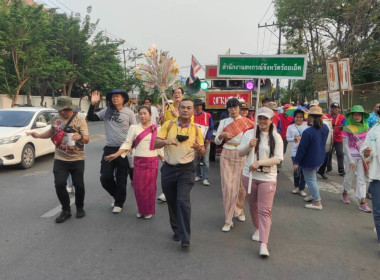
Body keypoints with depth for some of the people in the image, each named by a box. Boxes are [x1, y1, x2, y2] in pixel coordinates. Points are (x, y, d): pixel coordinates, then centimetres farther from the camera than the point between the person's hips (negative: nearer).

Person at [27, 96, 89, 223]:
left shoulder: (79, 120, -8)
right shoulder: (55, 119, 6)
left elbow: (87, 139, -12)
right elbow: (52, 132, 25)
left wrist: (80, 137, -34)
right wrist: (38, 135, 11)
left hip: (77, 159, -3)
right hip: (60, 159, 3)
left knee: (79, 185, 2)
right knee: (59, 185, -4)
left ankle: (80, 208, 26)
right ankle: (66, 210, 15)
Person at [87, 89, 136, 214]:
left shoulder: (129, 112, -2)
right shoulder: (106, 111, 6)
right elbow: (90, 118, 5)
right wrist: (93, 104, -9)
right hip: (109, 149, 3)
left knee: (121, 180, 7)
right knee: (105, 178, 3)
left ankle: (119, 203, 25)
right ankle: (117, 195, 31)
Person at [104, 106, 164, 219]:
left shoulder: (156, 129, 5)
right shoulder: (134, 128, 1)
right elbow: (127, 144, -3)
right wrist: (116, 154, -14)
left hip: (152, 161, 0)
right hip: (138, 161, 0)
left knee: (150, 187, 5)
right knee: (139, 187, 4)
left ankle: (149, 211, 23)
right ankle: (141, 210, 23)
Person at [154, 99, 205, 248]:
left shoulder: (196, 129, 1)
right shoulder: (168, 124, 0)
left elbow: (202, 152, 6)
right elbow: (156, 144, -3)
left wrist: (199, 148, -18)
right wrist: (166, 141, -24)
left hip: (186, 169, -2)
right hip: (168, 168, 2)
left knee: (183, 200, -16)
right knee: (171, 201, 12)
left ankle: (185, 238, -8)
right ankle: (177, 230, 32)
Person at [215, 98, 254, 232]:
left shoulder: (247, 122, 1)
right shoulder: (223, 122, 7)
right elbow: (217, 141, 5)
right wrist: (221, 135, -15)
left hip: (241, 156, -1)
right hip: (226, 155, 1)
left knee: (240, 185, 7)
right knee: (227, 186, -2)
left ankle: (239, 210, 33)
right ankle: (228, 220, 5)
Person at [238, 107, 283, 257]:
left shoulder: (276, 137, -2)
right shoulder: (249, 133, 4)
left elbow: (278, 158, -9)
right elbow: (240, 153, 5)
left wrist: (259, 162, -19)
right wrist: (248, 146, -15)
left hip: (267, 177, -3)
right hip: (249, 175, 3)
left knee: (265, 210, -7)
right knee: (253, 205, 17)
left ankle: (263, 244, -7)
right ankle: (257, 229, 41)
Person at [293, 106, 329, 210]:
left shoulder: (308, 132, -26)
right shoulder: (325, 128, -3)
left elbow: (301, 148, -21)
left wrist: (296, 162, -13)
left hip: (309, 161, -8)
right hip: (320, 159, 8)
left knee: (310, 180, 4)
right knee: (312, 177, 26)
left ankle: (317, 202, 10)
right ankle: (314, 195, 40)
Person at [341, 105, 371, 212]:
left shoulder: (365, 127, 3)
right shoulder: (348, 128, -9)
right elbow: (345, 145, -10)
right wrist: (350, 160, -14)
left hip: (362, 156, 3)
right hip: (351, 156, -3)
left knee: (362, 179, 2)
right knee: (349, 176, 13)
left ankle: (363, 203, 4)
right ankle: (345, 193, 38)